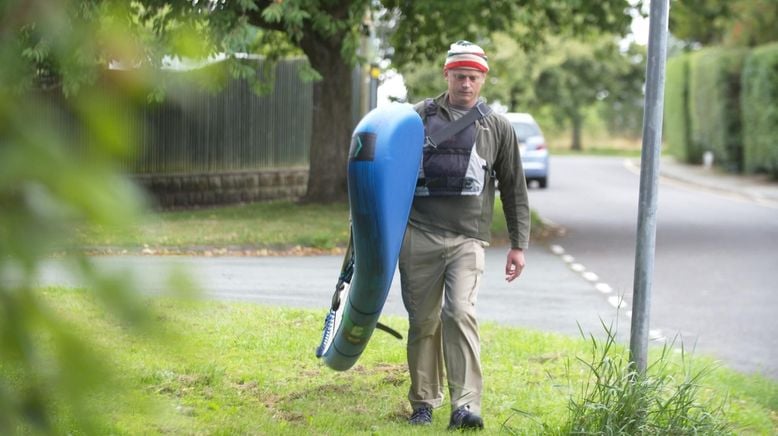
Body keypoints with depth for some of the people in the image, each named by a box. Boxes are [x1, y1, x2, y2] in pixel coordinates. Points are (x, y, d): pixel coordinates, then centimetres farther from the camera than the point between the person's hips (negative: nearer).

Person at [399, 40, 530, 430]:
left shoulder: (497, 128, 11)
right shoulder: (419, 117, 10)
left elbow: (514, 190, 14)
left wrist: (518, 245, 9)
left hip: (467, 240, -1)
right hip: (418, 235, 1)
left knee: (460, 313, -18)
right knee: (423, 321, 4)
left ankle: (466, 405, -23)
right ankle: (424, 404, 16)